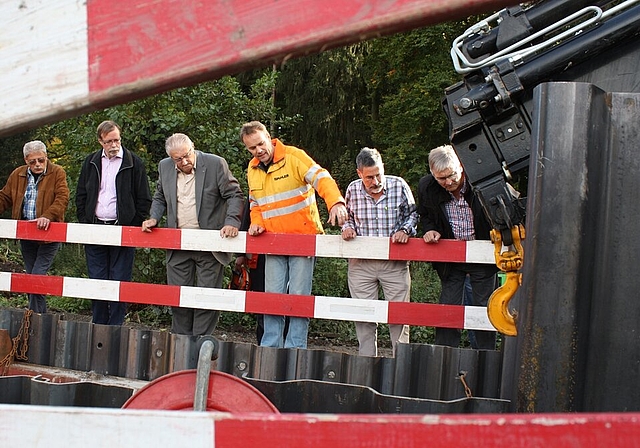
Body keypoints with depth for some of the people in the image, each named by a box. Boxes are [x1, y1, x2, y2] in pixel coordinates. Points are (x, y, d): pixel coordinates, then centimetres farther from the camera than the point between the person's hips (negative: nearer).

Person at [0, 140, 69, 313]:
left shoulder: (57, 174, -4)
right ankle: (41, 315, 21)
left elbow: (62, 198, -16)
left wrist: (48, 216, -31)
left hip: (48, 234, -6)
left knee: (38, 276, -13)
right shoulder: (17, 175, 10)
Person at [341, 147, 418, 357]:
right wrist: (348, 227, -3)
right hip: (361, 263, 2)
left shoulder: (399, 186, -5)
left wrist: (405, 230, -10)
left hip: (395, 263, -1)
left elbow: (412, 214, 9)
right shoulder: (353, 190, 0)